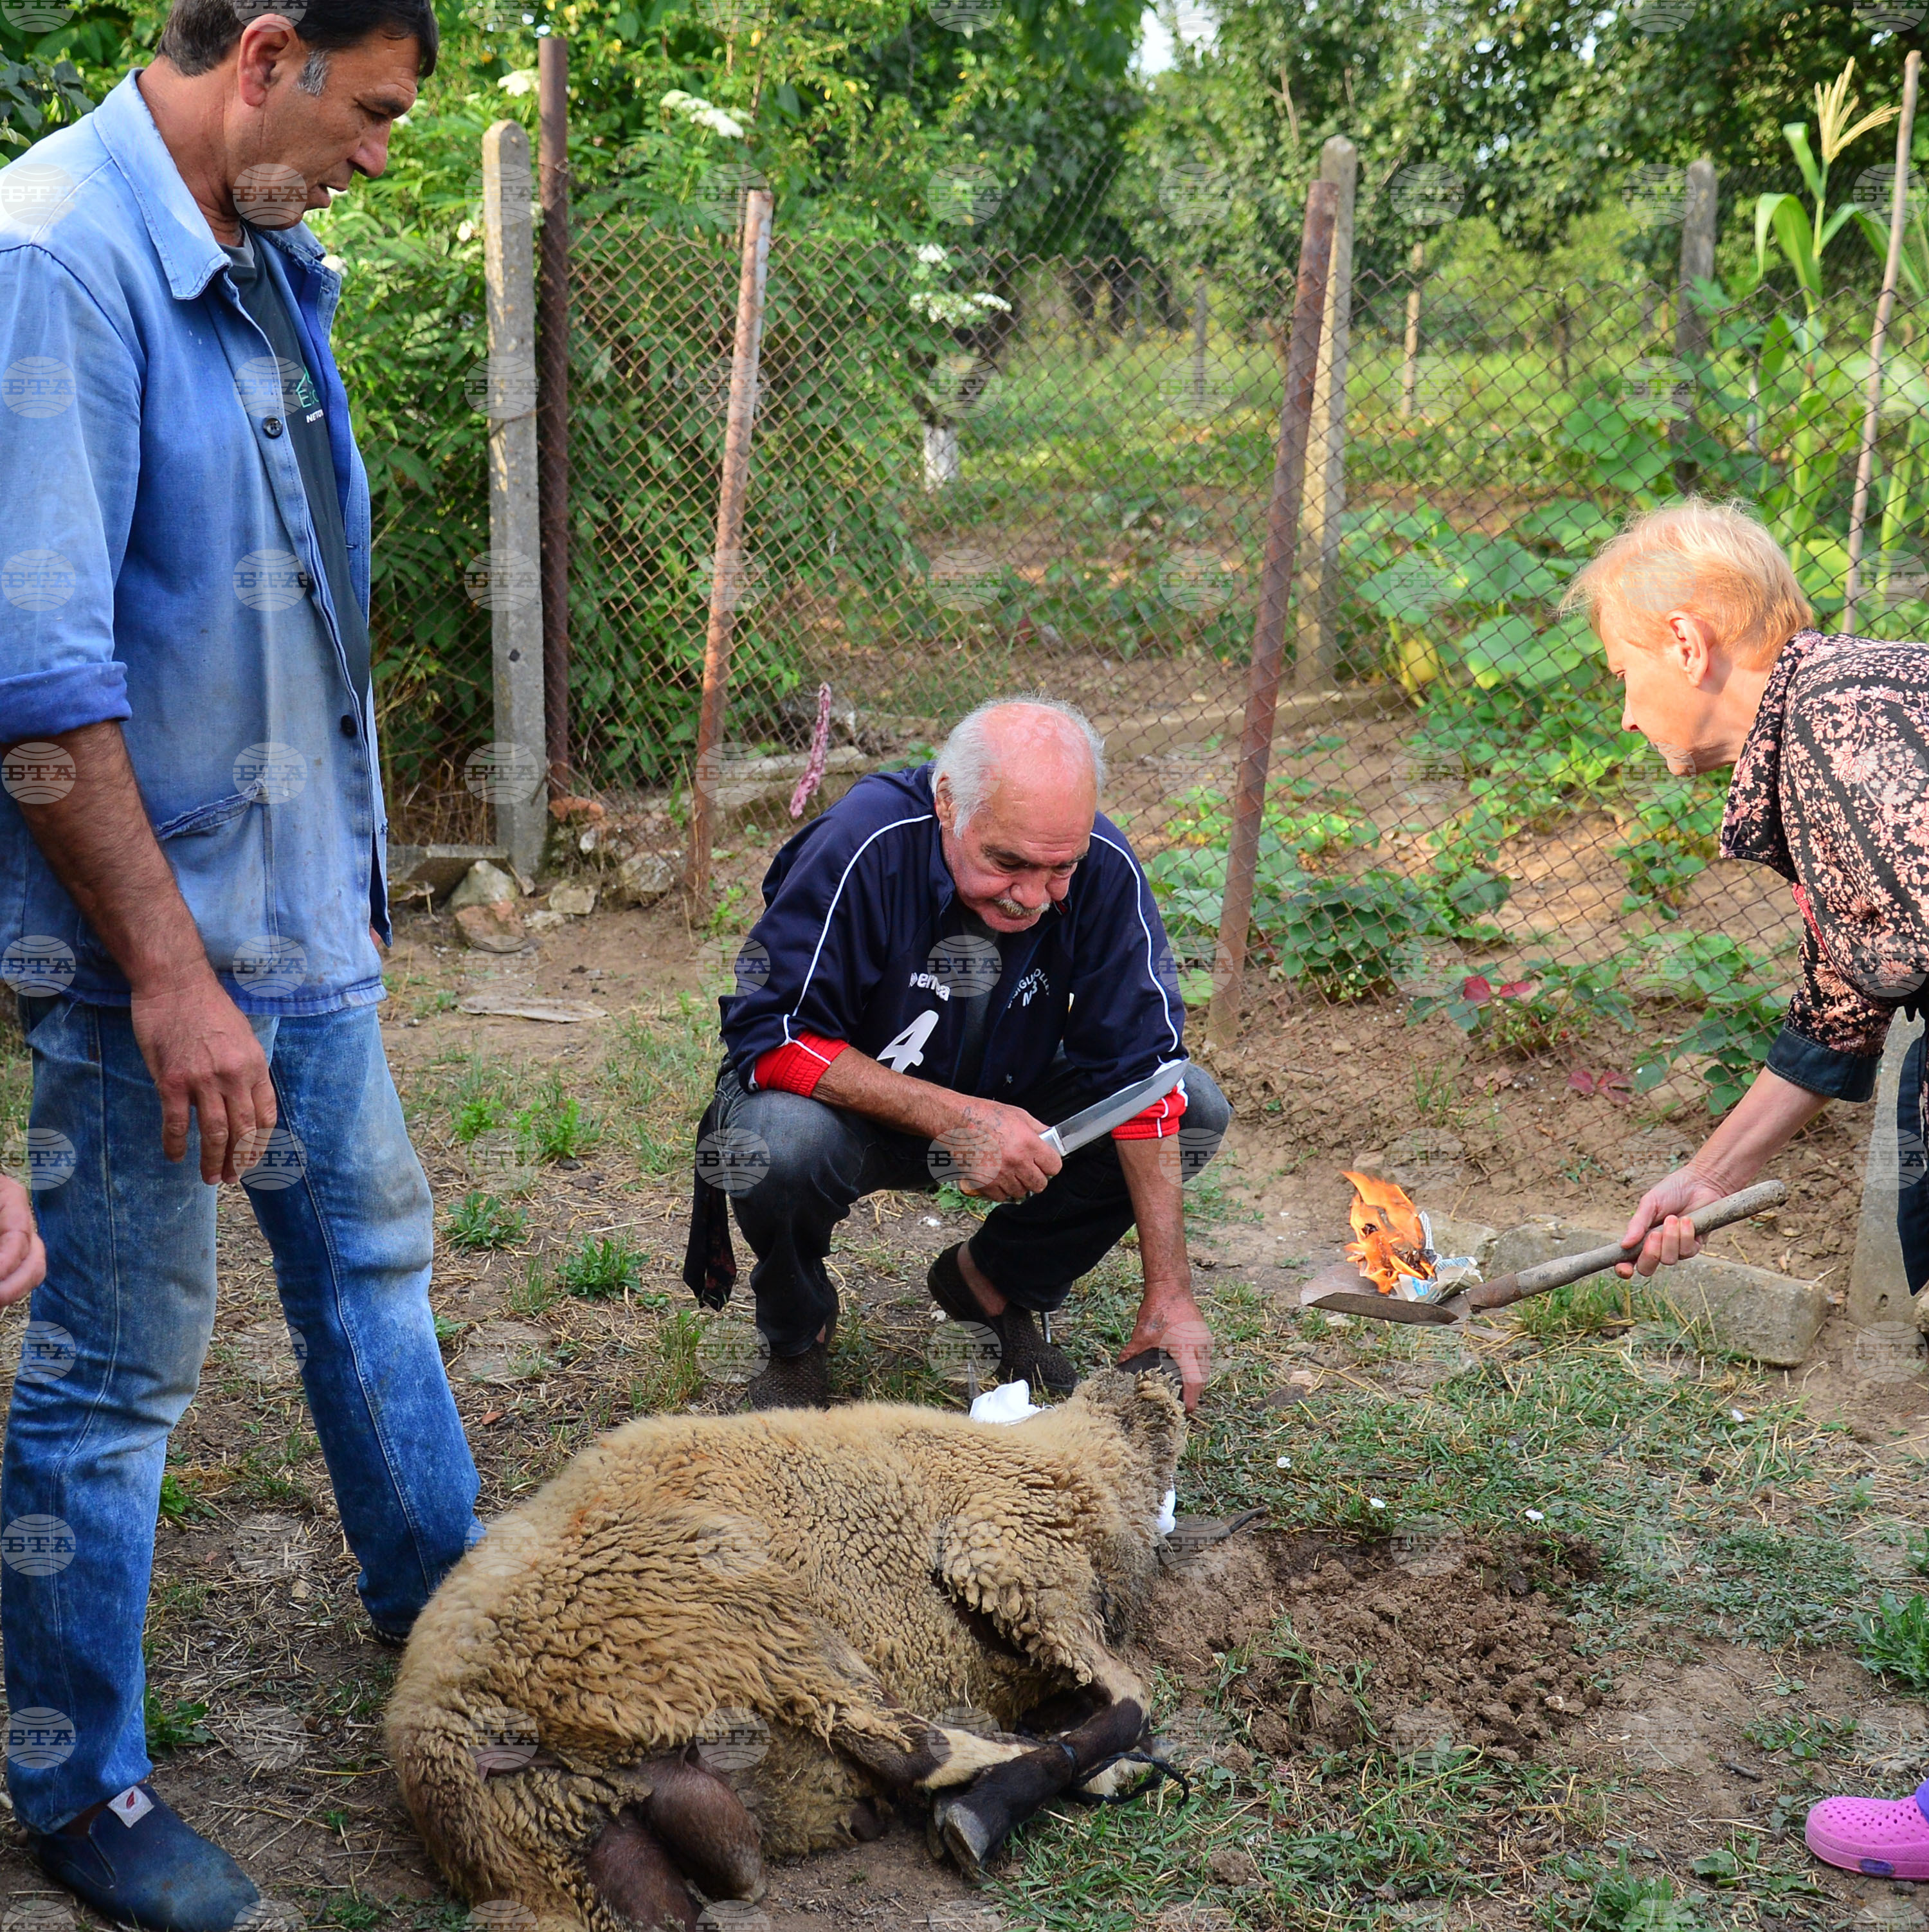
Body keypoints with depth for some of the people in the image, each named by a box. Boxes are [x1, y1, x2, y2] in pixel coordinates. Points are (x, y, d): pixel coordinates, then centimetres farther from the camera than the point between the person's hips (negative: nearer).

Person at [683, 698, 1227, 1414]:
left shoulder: (1104, 869, -21)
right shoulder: (859, 847, -31)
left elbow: (1142, 1069, -18)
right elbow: (771, 1035, -29)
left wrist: (1168, 1290, -21)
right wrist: (952, 1117, -39)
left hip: (1005, 1103, 4)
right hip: (855, 1106, -3)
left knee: (1197, 1109, -16)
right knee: (777, 1139, -37)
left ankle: (994, 1282, 7)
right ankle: (797, 1335, -1)